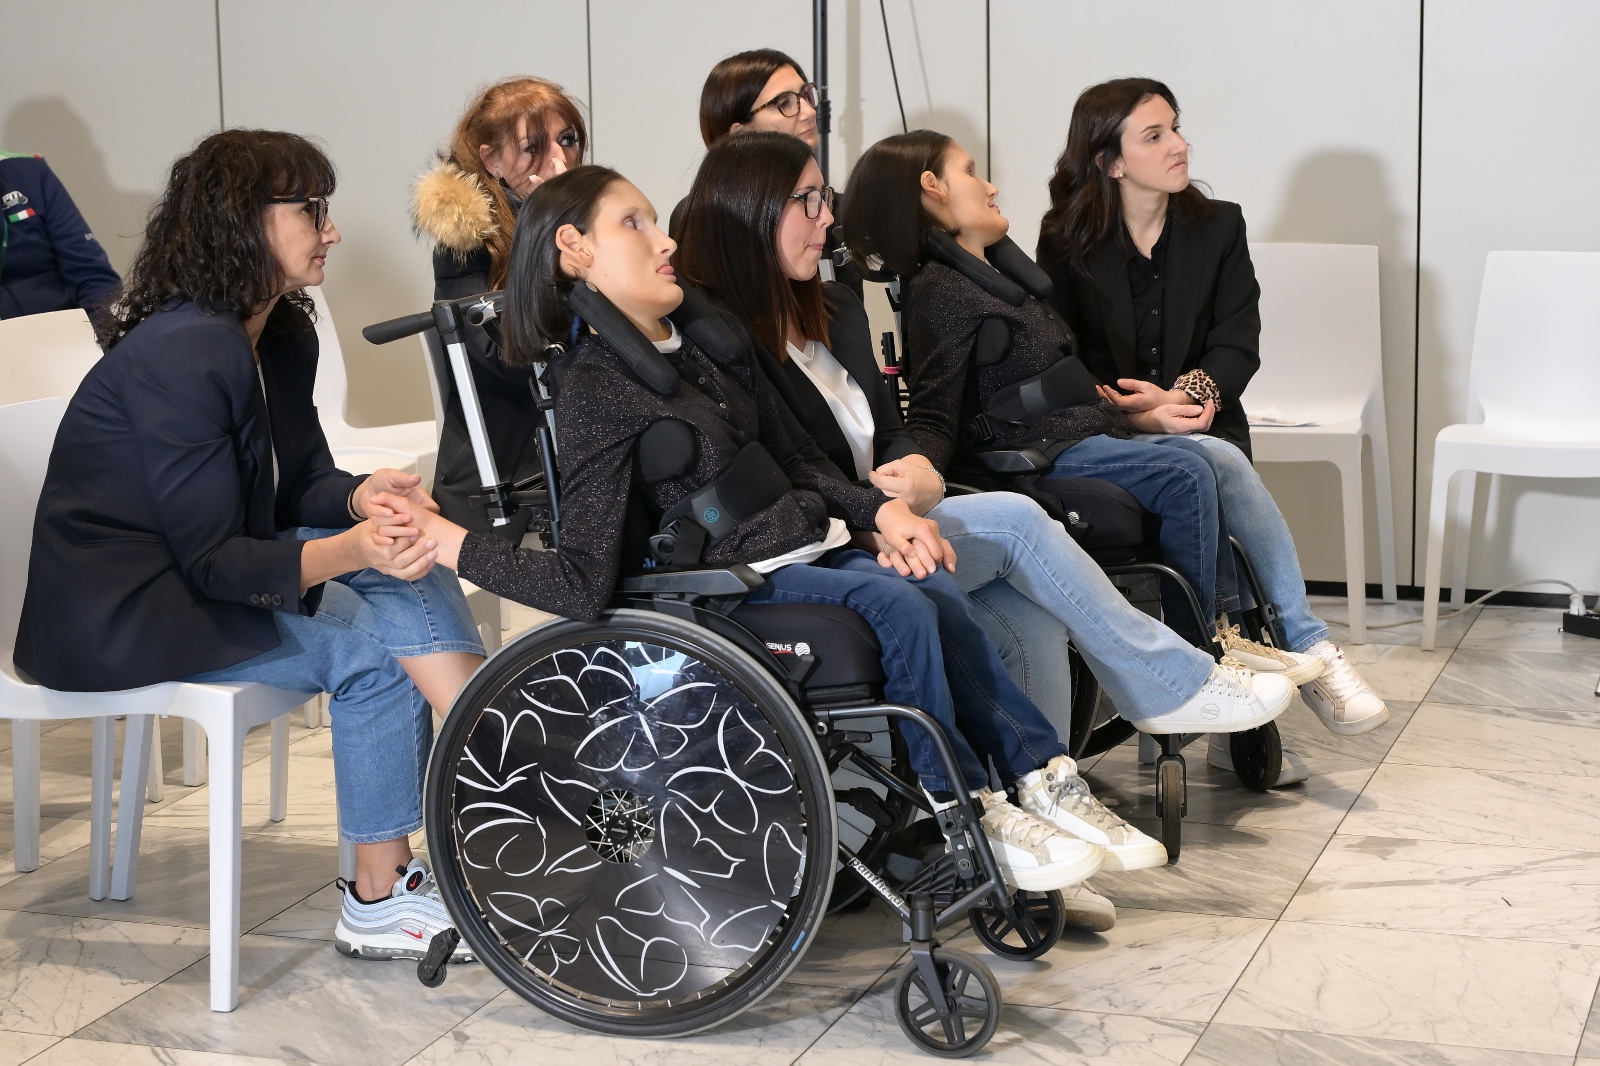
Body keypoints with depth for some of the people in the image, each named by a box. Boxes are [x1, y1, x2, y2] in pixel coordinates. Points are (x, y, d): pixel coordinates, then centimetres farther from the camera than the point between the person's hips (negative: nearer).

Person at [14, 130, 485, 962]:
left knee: (416, 580, -12)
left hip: (204, 569, 9)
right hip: (121, 613, -9)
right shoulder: (184, 355, -25)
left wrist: (362, 497, -15)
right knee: (371, 643, -20)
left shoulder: (283, 339, 4)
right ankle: (376, 902, -12)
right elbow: (212, 561, -26)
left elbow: (297, 484, 9)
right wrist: (351, 551, -40)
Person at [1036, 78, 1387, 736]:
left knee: (1218, 457, -35)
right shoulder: (1066, 243, 5)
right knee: (1217, 460, -33)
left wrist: (1191, 392, -18)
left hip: (1199, 426, 2)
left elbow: (1238, 341, 3)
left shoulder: (1218, 226, 12)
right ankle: (1308, 645, -35)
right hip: (1108, 438, -2)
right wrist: (1139, 414, -17)